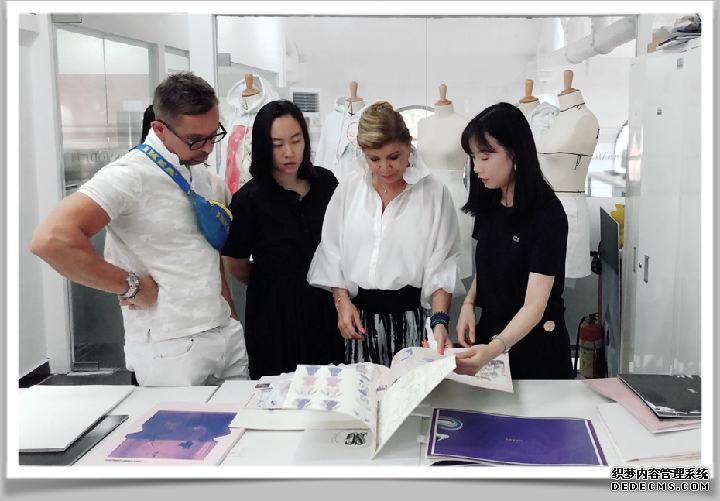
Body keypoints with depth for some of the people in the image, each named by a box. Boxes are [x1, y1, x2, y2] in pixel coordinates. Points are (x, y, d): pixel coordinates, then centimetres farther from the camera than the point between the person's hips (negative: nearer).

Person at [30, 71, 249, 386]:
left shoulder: (199, 172, 12)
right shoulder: (131, 175, -15)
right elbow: (50, 240, -28)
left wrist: (229, 311, 14)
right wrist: (131, 286, -18)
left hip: (226, 334, 8)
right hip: (172, 350, -7)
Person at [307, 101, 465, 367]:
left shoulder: (434, 192, -3)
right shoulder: (350, 186, 5)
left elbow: (442, 265, -4)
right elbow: (331, 250, 8)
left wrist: (440, 321, -14)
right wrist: (342, 300, -1)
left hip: (410, 316, -2)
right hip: (357, 314, 2)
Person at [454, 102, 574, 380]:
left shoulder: (547, 214, -20)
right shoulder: (488, 204, 1)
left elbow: (535, 304, -25)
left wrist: (494, 349, -40)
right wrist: (469, 302, -5)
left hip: (534, 341, -6)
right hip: (489, 331, 6)